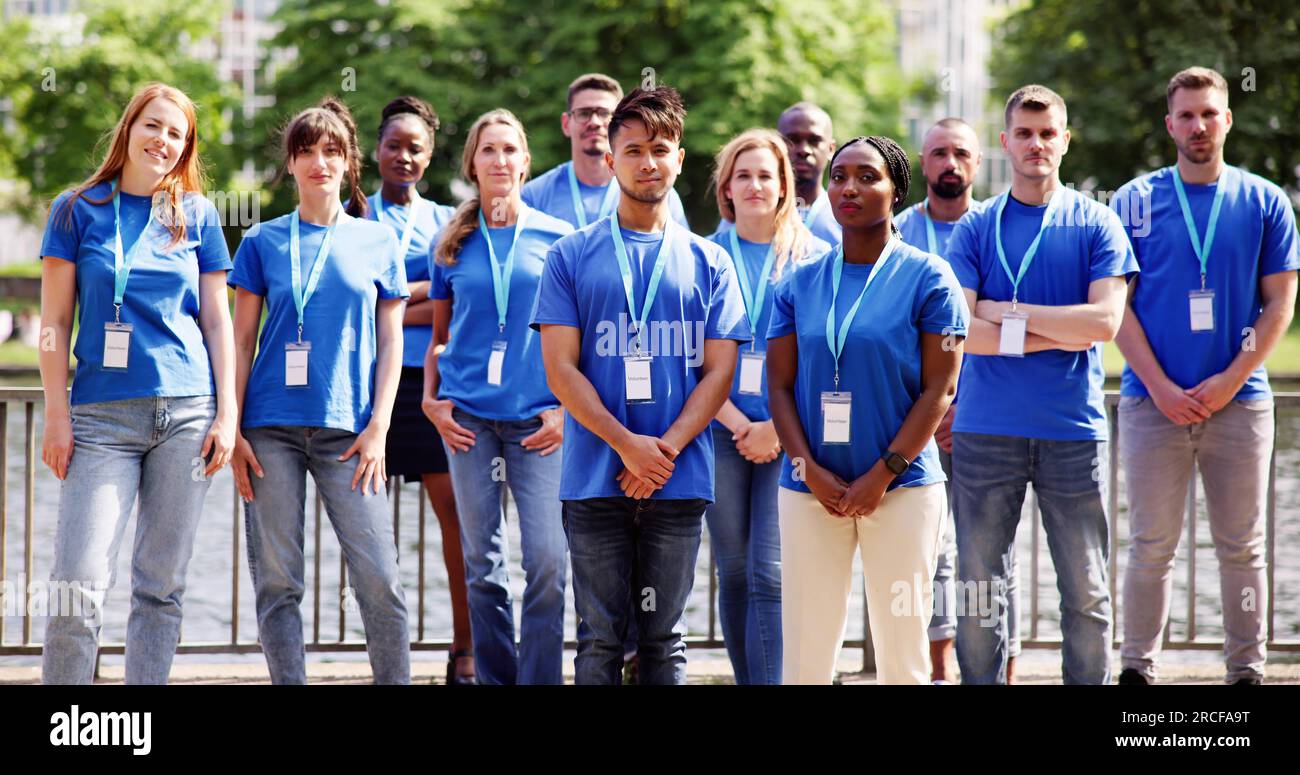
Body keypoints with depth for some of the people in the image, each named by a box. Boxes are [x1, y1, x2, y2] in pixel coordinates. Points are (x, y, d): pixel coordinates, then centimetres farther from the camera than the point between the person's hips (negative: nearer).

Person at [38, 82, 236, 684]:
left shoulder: (197, 215, 10)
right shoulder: (78, 210, 6)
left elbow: (217, 321, 11)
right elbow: (55, 320, 5)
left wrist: (227, 415, 3)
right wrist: (56, 415, -3)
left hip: (187, 412, 2)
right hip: (102, 416, -2)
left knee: (162, 584, 4)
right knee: (79, 586, -11)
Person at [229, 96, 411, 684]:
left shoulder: (378, 242, 10)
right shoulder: (264, 241, 10)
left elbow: (390, 341, 9)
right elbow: (241, 340, 9)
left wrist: (378, 427, -2)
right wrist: (234, 429, 0)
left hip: (348, 430, 0)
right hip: (272, 427, 1)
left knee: (379, 577, -9)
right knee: (276, 579, -1)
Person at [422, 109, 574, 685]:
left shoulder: (556, 237, 5)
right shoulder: (454, 244, 11)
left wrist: (567, 407, -2)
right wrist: (431, 400, 4)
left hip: (538, 417, -2)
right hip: (468, 415, 2)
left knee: (547, 560, -11)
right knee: (482, 562, 4)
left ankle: (540, 680, -5)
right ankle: (494, 678, 11)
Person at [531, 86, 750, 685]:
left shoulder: (707, 263, 9)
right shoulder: (572, 256, 5)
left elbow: (718, 372, 4)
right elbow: (561, 370, -1)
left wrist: (665, 450, -10)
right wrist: (627, 445, -13)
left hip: (680, 480, 1)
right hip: (595, 479, -1)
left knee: (663, 637, 6)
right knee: (601, 638, 1)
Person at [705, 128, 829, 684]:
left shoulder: (813, 258, 5)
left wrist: (775, 428, -10)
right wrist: (738, 425, -8)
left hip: (789, 435, -2)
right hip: (723, 431, 2)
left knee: (770, 576, -10)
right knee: (735, 573, 5)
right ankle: (747, 679, 13)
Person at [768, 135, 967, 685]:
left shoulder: (927, 278, 0)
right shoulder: (799, 283, 9)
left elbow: (938, 389, -4)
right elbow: (779, 385, 7)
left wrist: (882, 475, -12)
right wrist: (811, 471, -7)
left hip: (902, 489, -3)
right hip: (809, 489, 3)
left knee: (903, 650, 0)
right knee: (804, 654, 1)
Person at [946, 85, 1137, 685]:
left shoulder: (1097, 225, 4)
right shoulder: (975, 228, 6)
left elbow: (1104, 321, -9)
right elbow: (959, 330, -5)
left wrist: (1007, 310, -7)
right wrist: (1059, 333, -8)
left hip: (1073, 432, -1)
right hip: (985, 430, 1)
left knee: (1086, 590, 3)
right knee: (978, 588, 4)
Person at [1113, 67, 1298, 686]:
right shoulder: (1134, 202, 5)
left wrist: (1230, 380, -7)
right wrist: (1161, 387, -7)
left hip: (1240, 400, 1)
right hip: (1152, 400, -1)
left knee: (1242, 547, 4)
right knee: (1152, 546, 1)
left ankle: (1247, 670, 10)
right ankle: (1137, 668, 8)